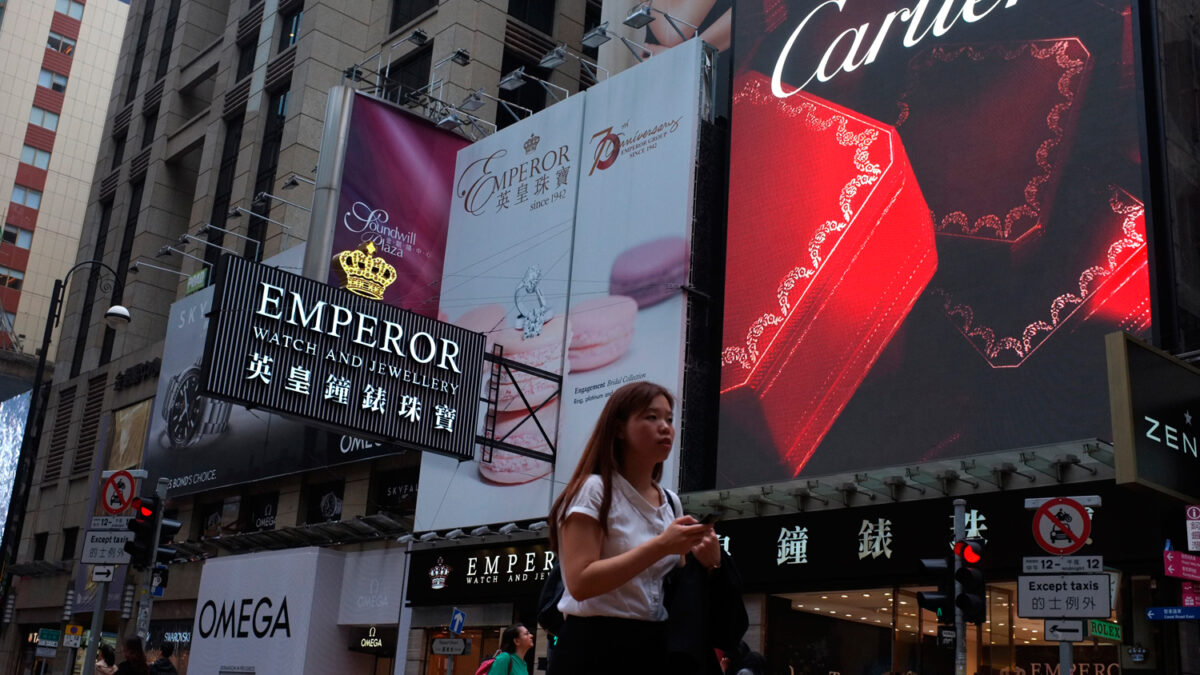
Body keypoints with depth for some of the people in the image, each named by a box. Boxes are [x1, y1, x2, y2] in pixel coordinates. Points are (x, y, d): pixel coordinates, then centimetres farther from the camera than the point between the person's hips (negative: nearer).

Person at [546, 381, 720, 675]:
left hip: (655, 647, 7)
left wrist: (706, 561, -5)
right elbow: (580, 583, -20)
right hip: (595, 649, -6)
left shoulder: (671, 504, 11)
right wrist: (660, 546, -23)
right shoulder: (595, 489, -10)